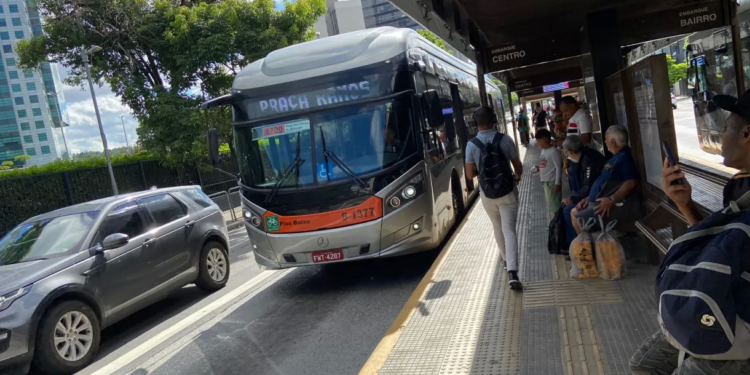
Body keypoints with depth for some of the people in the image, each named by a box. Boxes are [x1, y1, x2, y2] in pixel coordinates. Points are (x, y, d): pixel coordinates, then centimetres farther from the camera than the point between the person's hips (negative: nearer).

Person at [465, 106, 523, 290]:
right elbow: (518, 166, 0)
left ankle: (505, 259, 43)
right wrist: (517, 177, 22)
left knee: (498, 228, 23)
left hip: (487, 194, 2)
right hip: (507, 191, -1)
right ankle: (512, 271, -13)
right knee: (509, 230, -1)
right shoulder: (505, 140, -9)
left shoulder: (471, 145, -9)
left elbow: (470, 174, -5)